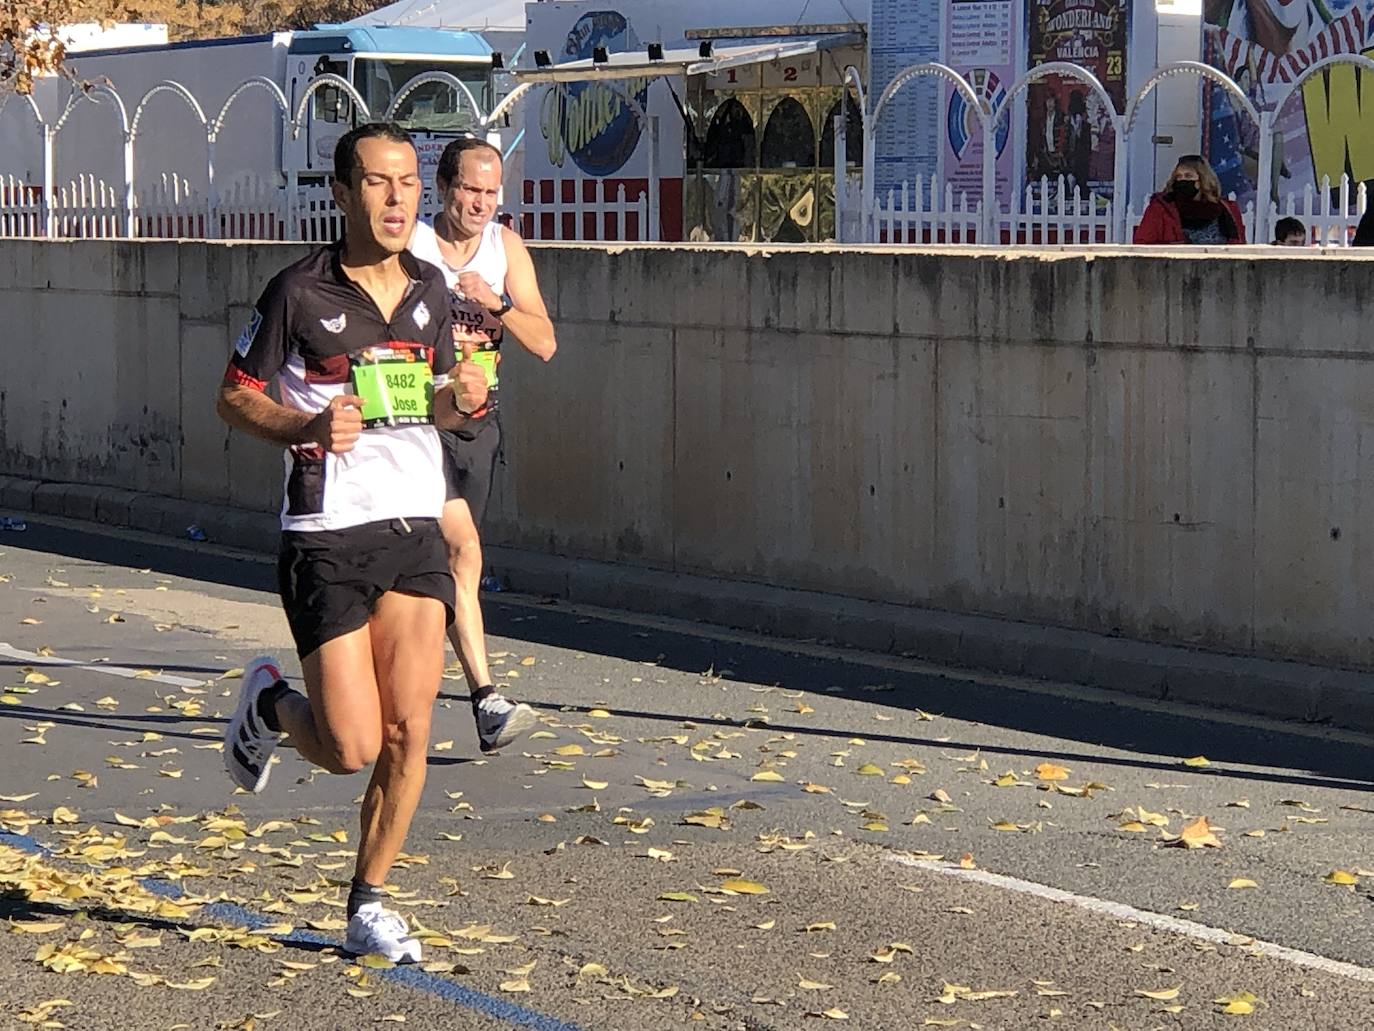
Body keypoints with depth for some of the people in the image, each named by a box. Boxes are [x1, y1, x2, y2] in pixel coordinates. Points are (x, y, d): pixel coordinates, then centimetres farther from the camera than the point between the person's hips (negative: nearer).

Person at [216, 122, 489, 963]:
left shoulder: (431, 290, 8)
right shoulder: (299, 293, -8)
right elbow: (236, 396, -1)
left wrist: (462, 401, -1)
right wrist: (307, 428, -18)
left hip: (416, 526, 5)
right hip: (327, 537, -4)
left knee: (409, 735, -1)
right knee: (352, 749, -7)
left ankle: (369, 903, 16)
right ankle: (270, 703, 26)